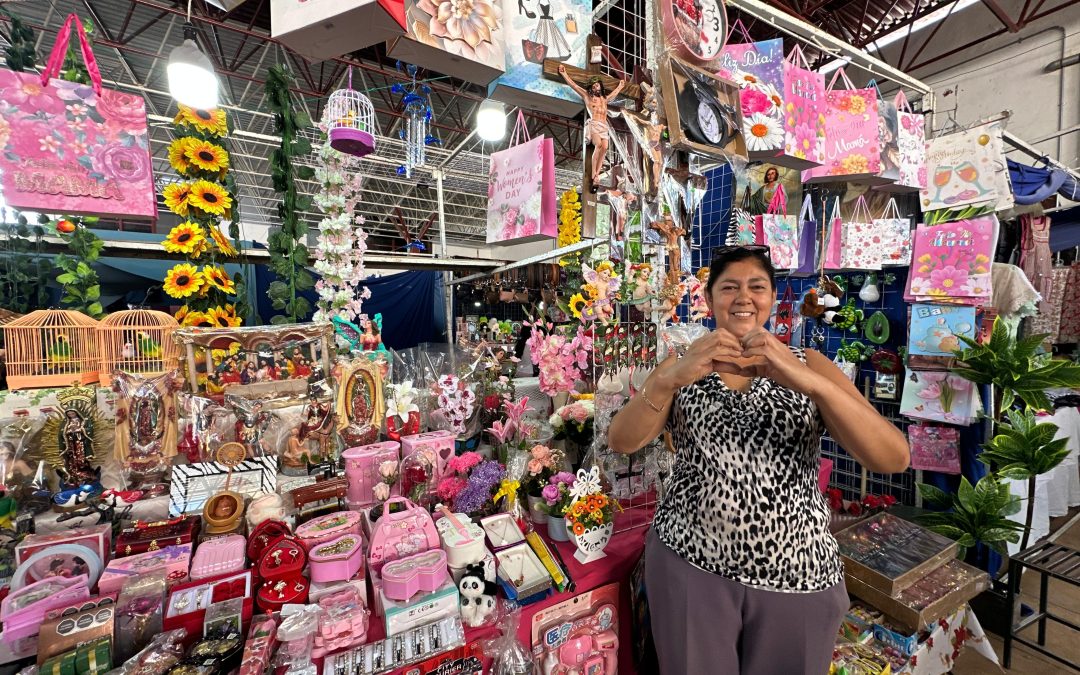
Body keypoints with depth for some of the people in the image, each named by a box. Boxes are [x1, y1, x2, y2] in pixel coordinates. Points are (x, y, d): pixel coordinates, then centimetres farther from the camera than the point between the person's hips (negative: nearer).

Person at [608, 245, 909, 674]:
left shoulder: (807, 365, 0)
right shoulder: (682, 366, -1)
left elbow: (893, 459, -11)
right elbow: (621, 441, -13)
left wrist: (811, 382, -28)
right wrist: (671, 378, -30)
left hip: (797, 575, 1)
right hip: (688, 564, 0)